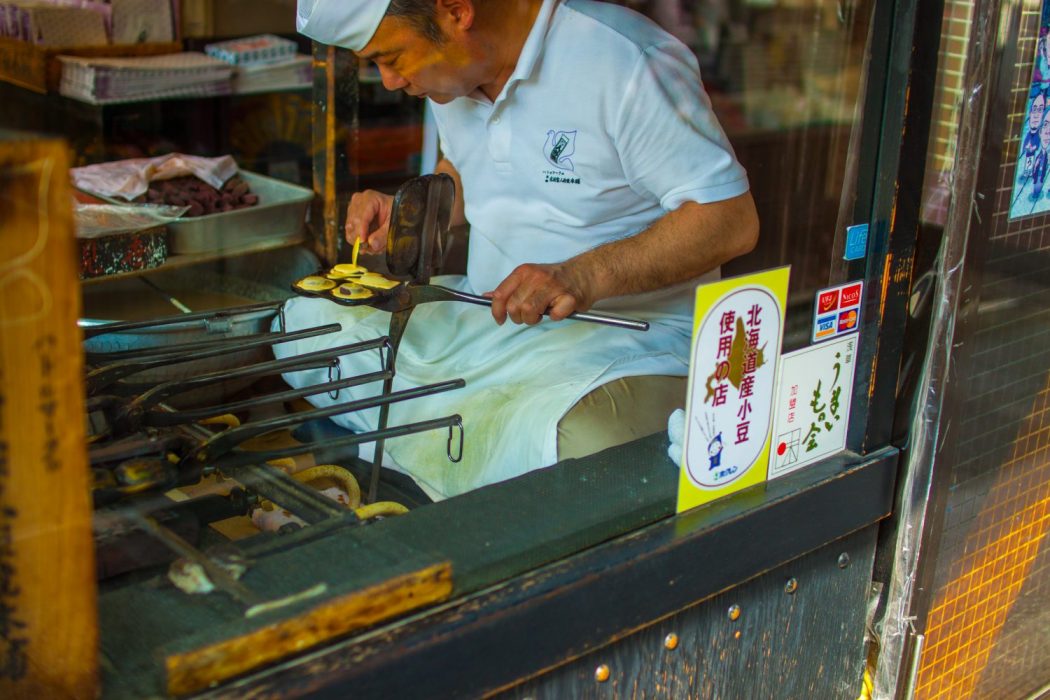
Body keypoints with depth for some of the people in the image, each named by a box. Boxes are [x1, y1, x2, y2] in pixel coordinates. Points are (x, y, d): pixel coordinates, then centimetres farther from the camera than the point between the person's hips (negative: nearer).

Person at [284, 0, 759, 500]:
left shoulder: (628, 64, -20)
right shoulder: (452, 69, 4)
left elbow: (732, 220, -20)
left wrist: (587, 275, -31)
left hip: (626, 330, -8)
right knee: (305, 321, 0)